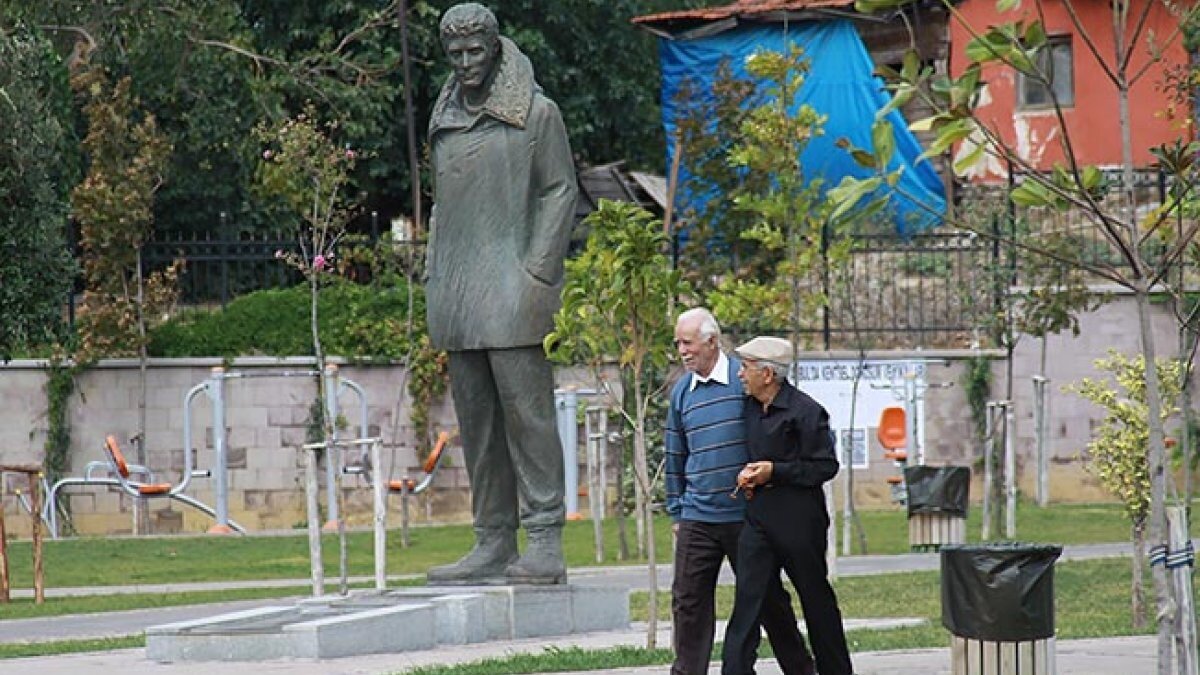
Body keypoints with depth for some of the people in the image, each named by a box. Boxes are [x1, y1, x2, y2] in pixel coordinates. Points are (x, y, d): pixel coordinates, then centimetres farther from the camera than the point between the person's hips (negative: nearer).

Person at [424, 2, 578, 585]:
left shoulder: (535, 113, 1)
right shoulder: (445, 120, 18)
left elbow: (560, 192, -3)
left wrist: (537, 275, -12)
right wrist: (433, 279, 14)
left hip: (510, 290, -6)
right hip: (456, 294, 6)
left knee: (525, 405, -10)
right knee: (475, 417, 5)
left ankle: (545, 543, -12)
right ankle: (493, 544, 7)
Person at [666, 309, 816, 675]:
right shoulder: (681, 392, 10)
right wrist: (675, 511, 17)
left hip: (747, 516, -4)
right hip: (697, 518, 4)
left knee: (768, 598, 6)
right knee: (689, 603, -1)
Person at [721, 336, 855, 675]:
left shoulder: (805, 411, -11)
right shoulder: (750, 407, 11)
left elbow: (826, 466, -11)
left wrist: (774, 471, -16)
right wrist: (747, 474, 4)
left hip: (799, 518, -6)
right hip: (758, 516, 6)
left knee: (816, 597, 7)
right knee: (747, 597, -4)